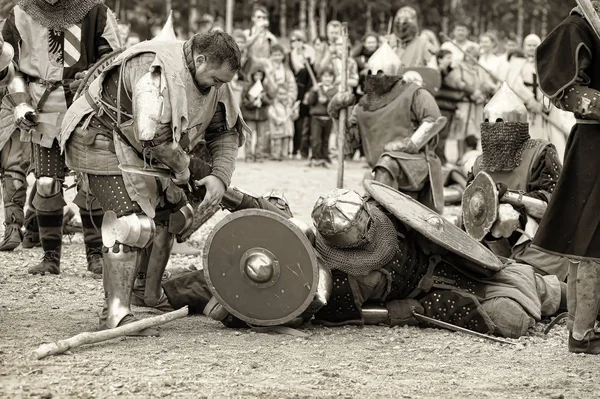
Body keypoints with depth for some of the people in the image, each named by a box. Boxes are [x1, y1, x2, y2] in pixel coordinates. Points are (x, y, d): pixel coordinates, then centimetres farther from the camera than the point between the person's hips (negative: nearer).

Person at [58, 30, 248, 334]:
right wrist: (184, 164, -21)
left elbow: (226, 132, 6)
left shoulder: (212, 82, -2)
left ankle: (149, 294, 28)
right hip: (102, 139, -10)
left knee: (171, 212, 11)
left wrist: (220, 176, -10)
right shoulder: (156, 69, -31)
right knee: (132, 220, -21)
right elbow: (151, 133, -37)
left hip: (140, 150, 10)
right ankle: (115, 315, -22)